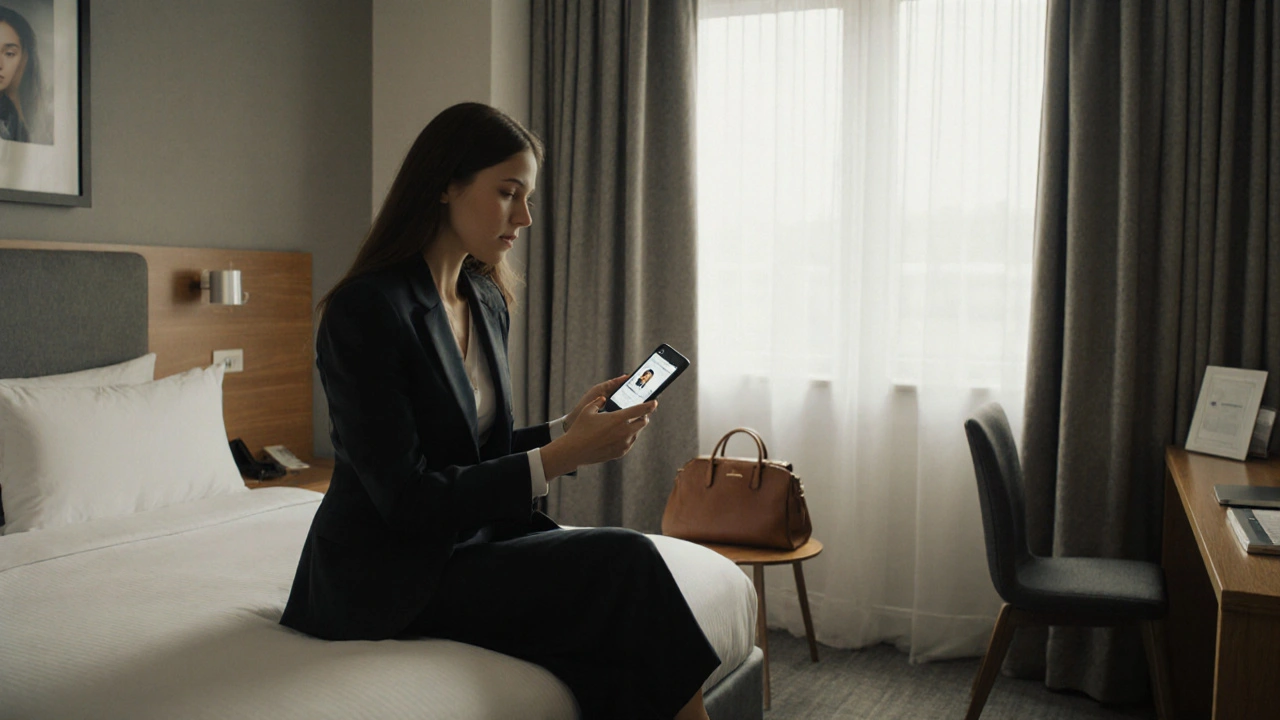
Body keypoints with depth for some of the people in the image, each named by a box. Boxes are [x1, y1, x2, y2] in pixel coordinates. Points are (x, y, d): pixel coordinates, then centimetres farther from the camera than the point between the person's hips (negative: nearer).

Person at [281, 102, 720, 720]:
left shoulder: (486, 301, 8)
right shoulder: (365, 309, -17)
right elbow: (406, 496, -20)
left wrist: (568, 428, -3)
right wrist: (557, 459, -21)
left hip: (472, 542, 7)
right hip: (388, 576, -7)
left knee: (622, 666, -18)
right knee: (624, 560, -21)